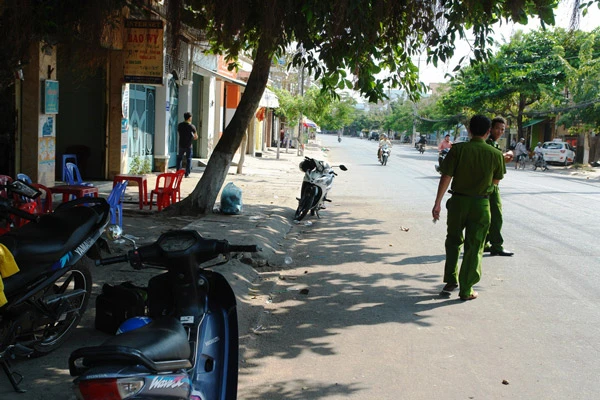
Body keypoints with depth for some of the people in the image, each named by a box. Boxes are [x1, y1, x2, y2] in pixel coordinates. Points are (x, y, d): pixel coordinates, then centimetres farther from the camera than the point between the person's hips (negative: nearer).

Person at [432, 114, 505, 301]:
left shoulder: (458, 150, -8)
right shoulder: (496, 154, -6)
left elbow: (446, 177, -11)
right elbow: (496, 180, 6)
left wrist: (438, 202, -8)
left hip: (458, 201, 1)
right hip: (481, 204, 0)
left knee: (453, 241, 20)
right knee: (474, 247, 7)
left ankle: (451, 281, 23)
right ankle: (466, 290, 10)